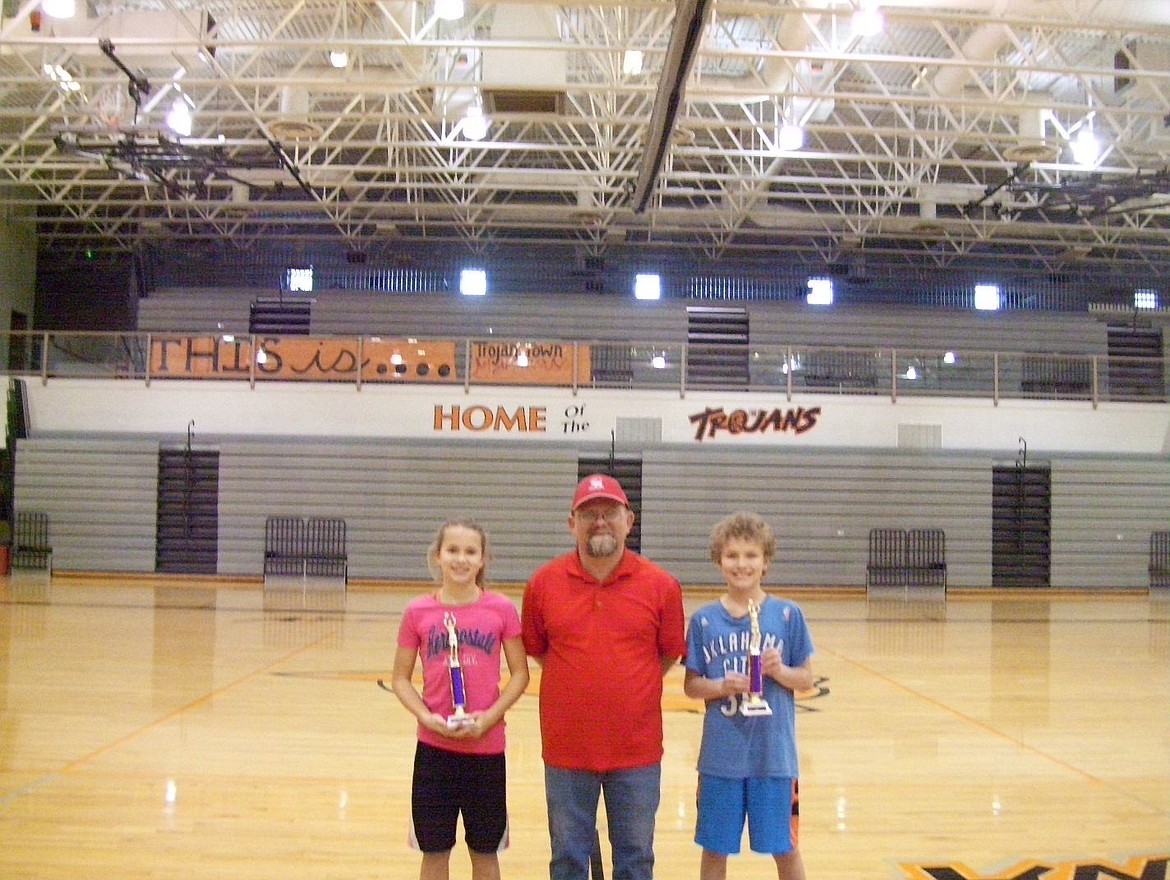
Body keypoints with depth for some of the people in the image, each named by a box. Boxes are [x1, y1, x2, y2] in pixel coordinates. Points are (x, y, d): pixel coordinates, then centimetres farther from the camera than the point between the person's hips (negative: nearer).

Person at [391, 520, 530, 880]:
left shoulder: (501, 609, -4)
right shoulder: (418, 612, -3)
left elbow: (520, 673, 0)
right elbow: (400, 678, 3)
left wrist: (490, 716, -14)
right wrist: (426, 717, -13)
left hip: (486, 746, 0)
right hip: (434, 747, 1)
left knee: (485, 851, 12)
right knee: (434, 851, 11)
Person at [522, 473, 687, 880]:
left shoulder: (660, 584, -7)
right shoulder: (543, 583, -4)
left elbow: (669, 653, 5)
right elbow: (536, 650, 9)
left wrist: (631, 688, 5)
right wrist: (578, 683, 7)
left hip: (637, 750, 0)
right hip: (566, 749, 1)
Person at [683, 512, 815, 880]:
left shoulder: (788, 615, -2)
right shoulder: (704, 619, -1)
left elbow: (806, 679, 3)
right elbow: (690, 685, 3)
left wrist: (780, 671, -17)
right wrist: (720, 686, -16)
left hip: (774, 753, 0)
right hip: (720, 754, 1)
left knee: (785, 847, 11)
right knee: (714, 849, 11)